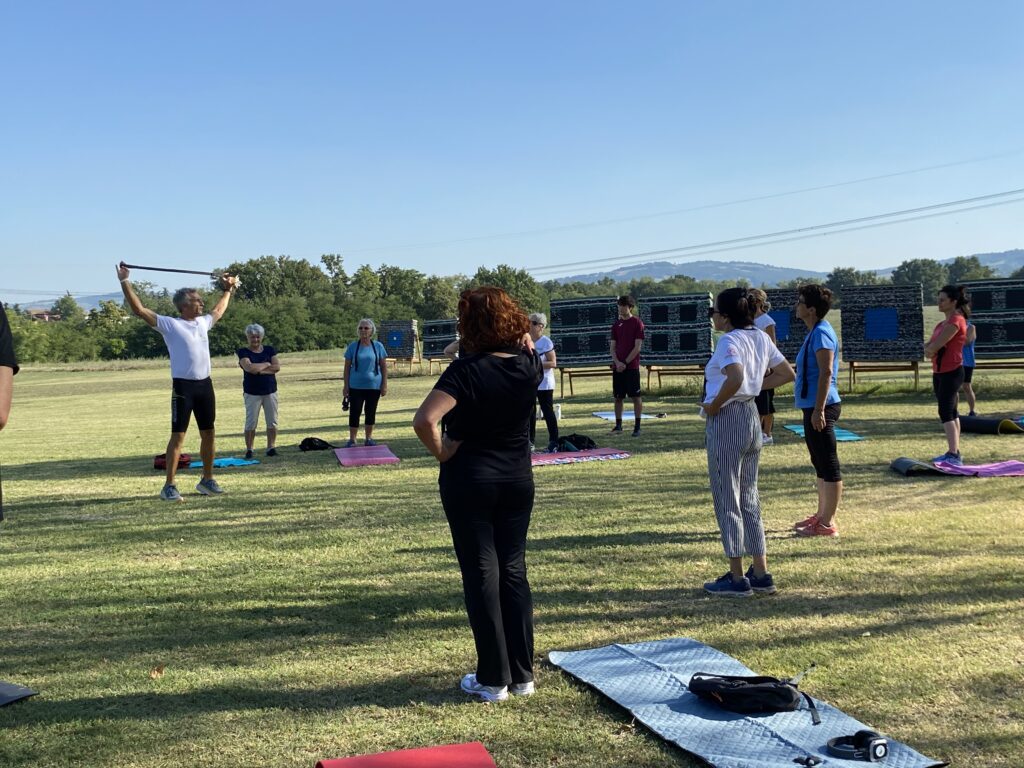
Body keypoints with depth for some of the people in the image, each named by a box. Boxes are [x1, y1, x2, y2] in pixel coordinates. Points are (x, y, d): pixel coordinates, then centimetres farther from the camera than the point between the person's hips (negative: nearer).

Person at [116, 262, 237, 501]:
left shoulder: (203, 322, 13)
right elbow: (139, 309, -10)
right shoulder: (170, 324, -4)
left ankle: (207, 481, 25)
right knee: (178, 435, -6)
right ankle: (169, 486, -3)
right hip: (183, 385, -6)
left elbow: (219, 310, 35)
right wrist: (124, 281, -14)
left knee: (208, 433, 12)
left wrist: (228, 289, 44)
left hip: (205, 384, 6)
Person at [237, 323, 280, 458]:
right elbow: (249, 367, -19)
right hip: (252, 393, -3)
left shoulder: (269, 350, 7)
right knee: (251, 422, -3)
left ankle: (271, 447, 10)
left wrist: (258, 369, -14)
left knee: (272, 422, 3)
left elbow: (277, 367, -5)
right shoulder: (243, 352, -2)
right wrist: (267, 364, -8)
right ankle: (249, 449, 4)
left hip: (270, 391, 3)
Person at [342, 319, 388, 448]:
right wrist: (346, 386, -2)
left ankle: (369, 438, 21)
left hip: (374, 386, 1)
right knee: (354, 412, -1)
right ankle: (352, 440, 6)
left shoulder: (378, 346, 1)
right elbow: (347, 367, 3)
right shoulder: (353, 346, 0)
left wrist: (384, 385, -2)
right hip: (356, 386, -1)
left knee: (371, 412, 9)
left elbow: (384, 367, 3)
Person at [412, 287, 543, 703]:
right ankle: (523, 675, 17)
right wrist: (523, 336, 6)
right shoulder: (529, 365, -3)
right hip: (518, 479, 5)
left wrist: (441, 451, -15)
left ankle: (492, 680, 11)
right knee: (513, 571, 12)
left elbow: (424, 419, -31)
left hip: (469, 480, -4)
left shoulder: (466, 370, -18)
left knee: (481, 575, 4)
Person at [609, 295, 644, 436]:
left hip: (632, 366, -5)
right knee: (618, 397, 7)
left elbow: (637, 347, -8)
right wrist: (617, 362, -6)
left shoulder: (637, 323, -3)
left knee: (636, 397, -3)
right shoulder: (616, 325, 12)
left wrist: (625, 363, -11)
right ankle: (618, 425, 16)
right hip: (617, 367, 5)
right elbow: (613, 347, 11)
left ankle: (637, 426, 3)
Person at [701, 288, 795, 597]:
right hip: (752, 417, 9)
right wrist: (755, 385, 10)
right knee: (749, 500, 16)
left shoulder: (729, 342, -17)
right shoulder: (761, 337, 8)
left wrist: (714, 405, -21)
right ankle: (761, 574, 20)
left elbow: (735, 377, -35)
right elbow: (787, 374, 13)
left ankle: (737, 579, 8)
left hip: (726, 420, -9)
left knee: (727, 501, 2)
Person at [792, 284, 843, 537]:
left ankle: (827, 523, 0)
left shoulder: (821, 333, -15)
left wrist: (819, 409, -25)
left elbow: (826, 372, -23)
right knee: (820, 464, 17)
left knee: (829, 466, -5)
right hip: (813, 407, 11)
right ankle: (821, 515, 28)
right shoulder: (814, 332, 15)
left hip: (820, 409, -11)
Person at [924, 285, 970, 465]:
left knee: (946, 413, -15)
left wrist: (931, 347, -1)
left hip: (952, 372, -10)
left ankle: (953, 455, -19)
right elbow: (929, 346, 10)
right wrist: (929, 349, -12)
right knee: (950, 413, 14)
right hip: (940, 373, 10)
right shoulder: (942, 323, 15)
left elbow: (937, 344, -22)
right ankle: (953, 452, 21)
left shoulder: (956, 321, -14)